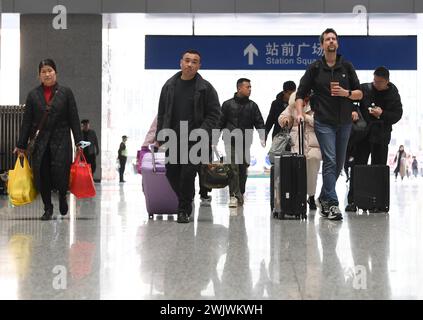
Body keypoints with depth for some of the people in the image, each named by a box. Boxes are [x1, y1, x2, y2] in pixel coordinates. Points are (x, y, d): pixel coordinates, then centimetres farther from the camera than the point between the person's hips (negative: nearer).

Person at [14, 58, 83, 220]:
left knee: (60, 172, -10)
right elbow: (26, 121, 9)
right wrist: (21, 145, 5)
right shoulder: (33, 95, 9)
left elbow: (74, 119, 3)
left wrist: (79, 142, -3)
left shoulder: (66, 93, 5)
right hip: (40, 141, 2)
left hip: (61, 140, -2)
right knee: (42, 175, 0)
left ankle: (62, 197, 22)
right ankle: (48, 208, 17)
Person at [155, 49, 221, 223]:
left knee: (188, 173, -10)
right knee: (171, 173, 7)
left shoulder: (205, 88, 0)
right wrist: (160, 135, 7)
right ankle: (186, 200, 31)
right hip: (173, 138, 4)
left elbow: (214, 114, -1)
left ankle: (184, 209, 5)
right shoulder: (169, 85, 10)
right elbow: (162, 113, 14)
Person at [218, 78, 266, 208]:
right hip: (231, 142, -3)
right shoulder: (228, 104, 4)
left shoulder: (252, 105, 10)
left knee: (243, 169, 7)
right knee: (233, 168, -10)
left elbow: (259, 122, 7)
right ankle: (234, 196, -11)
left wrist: (262, 137, -8)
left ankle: (240, 194, 19)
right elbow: (220, 122, 5)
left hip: (246, 142, 3)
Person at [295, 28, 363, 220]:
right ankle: (332, 204, -13)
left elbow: (359, 94, 9)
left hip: (344, 123, 4)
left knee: (339, 163, 9)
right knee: (330, 161, -13)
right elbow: (301, 94, 4)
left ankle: (324, 198, 26)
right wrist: (299, 112, -11)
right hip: (324, 123, -4)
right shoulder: (315, 68, 3)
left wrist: (346, 93, -10)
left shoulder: (347, 67, 9)